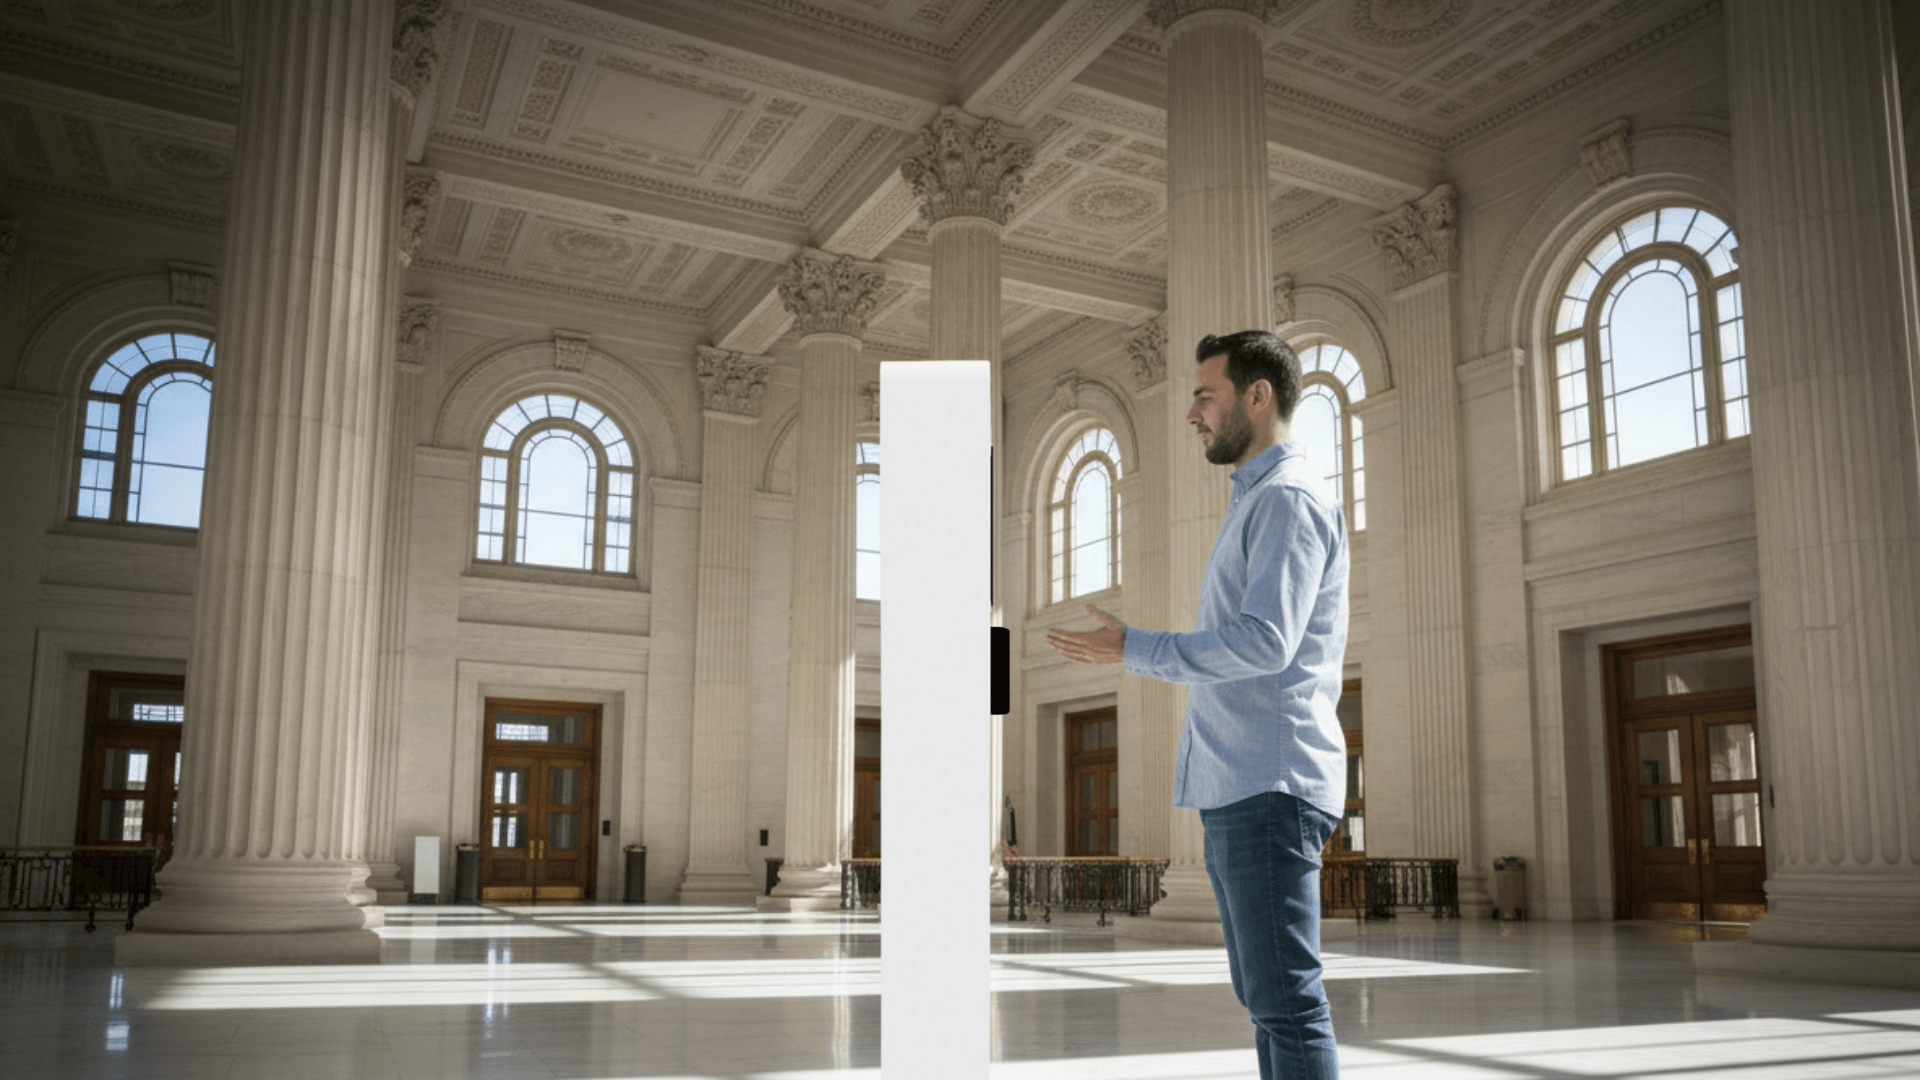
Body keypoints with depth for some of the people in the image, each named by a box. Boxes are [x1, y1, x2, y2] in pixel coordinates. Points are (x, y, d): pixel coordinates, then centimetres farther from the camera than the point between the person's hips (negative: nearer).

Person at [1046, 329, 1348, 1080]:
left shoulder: (1288, 497, -9)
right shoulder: (1257, 501, 23)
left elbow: (1266, 641, -21)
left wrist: (1134, 651, -14)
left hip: (1269, 786, -10)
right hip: (1236, 789, 10)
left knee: (1287, 1001, -8)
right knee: (1265, 997, 13)